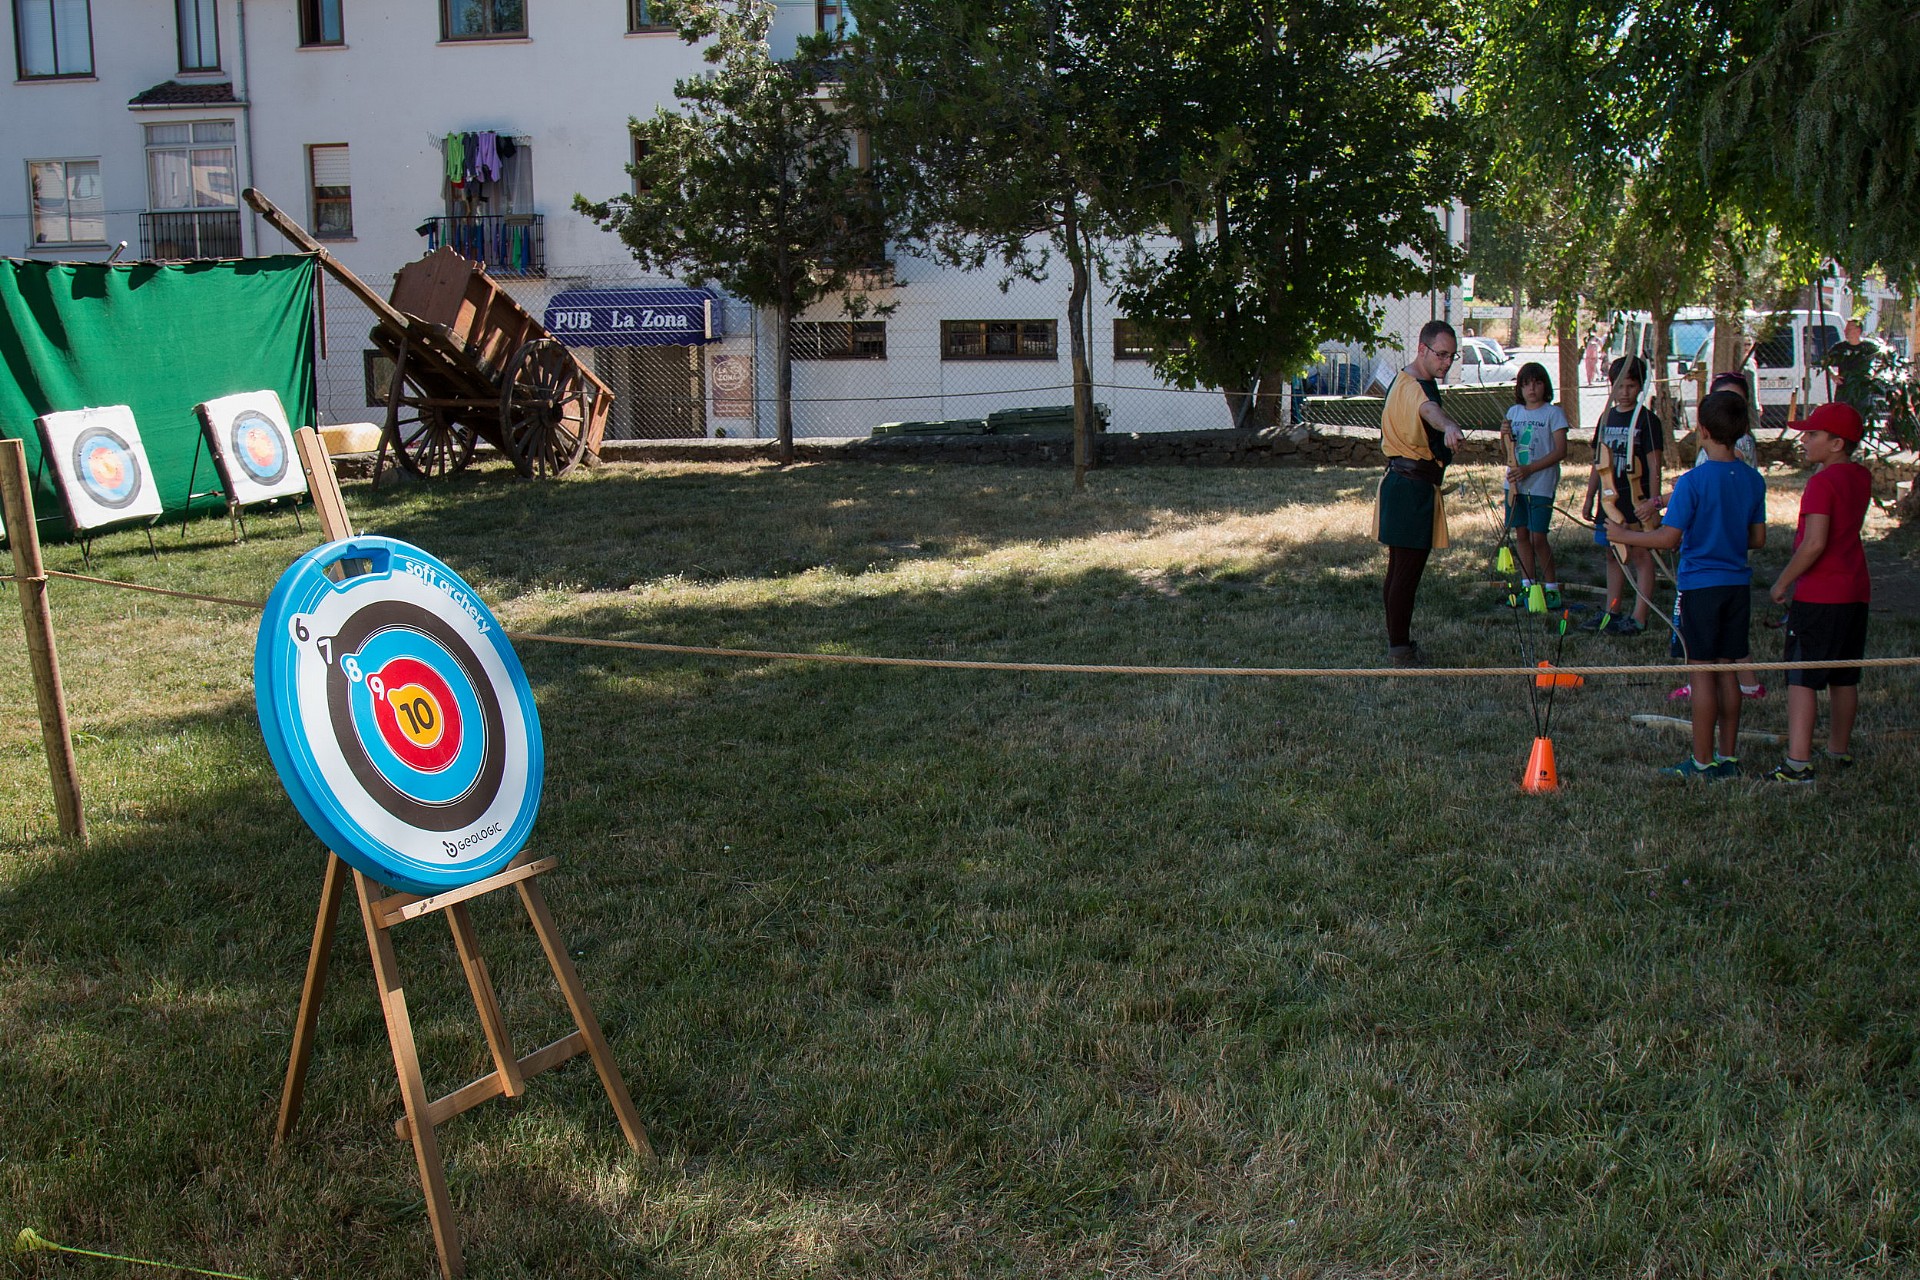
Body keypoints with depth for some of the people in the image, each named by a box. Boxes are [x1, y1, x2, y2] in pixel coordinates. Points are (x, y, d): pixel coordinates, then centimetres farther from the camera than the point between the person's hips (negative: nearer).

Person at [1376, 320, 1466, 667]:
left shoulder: (1401, 379, 15)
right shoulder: (1416, 387, -20)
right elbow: (1428, 408, -45)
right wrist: (1449, 426, -66)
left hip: (1400, 481, 11)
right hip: (1413, 488, -11)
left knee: (1399, 567, 18)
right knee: (1408, 570, -7)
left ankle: (1397, 637, 28)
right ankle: (1401, 649, -4)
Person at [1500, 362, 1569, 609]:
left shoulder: (1553, 413, -4)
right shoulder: (1514, 412, 11)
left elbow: (1560, 451, -11)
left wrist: (1529, 469, -19)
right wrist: (1505, 435, -6)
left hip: (1541, 484, -5)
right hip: (1515, 483, 5)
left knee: (1538, 537, -7)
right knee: (1521, 534, 8)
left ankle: (1551, 587, 5)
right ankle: (1528, 585, 17)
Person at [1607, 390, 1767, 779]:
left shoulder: (1693, 481, -15)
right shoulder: (1753, 480, 4)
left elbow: (1670, 537, -17)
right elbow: (1758, 538, 10)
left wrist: (1624, 535, -5)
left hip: (1701, 585, -6)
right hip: (1737, 584, 6)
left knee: (1702, 671, -1)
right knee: (1726, 669, 12)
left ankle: (1702, 761, 4)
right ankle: (1728, 757, 17)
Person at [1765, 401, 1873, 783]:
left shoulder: (1822, 482, -17)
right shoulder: (1861, 477, 7)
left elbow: (1815, 543, -24)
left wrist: (1783, 582, -13)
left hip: (1818, 594, -9)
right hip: (1855, 591, 9)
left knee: (1801, 679, -8)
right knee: (1844, 678, 17)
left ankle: (1798, 763, -13)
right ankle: (1839, 752, 29)